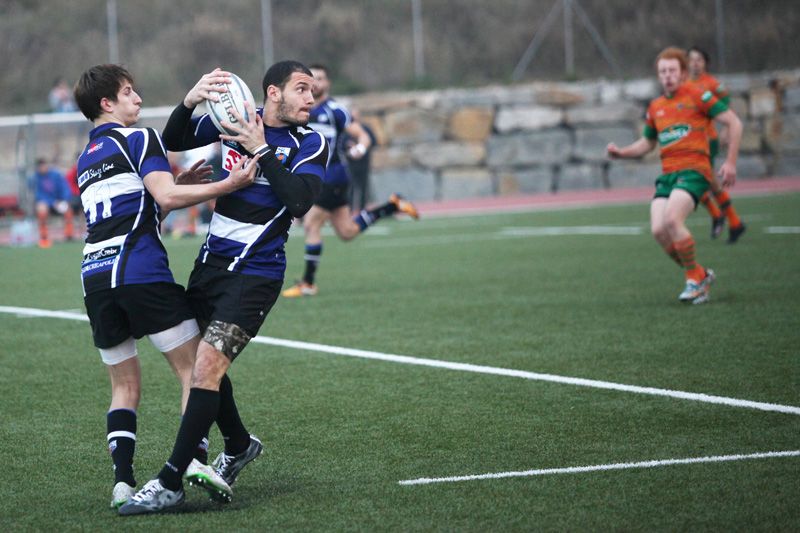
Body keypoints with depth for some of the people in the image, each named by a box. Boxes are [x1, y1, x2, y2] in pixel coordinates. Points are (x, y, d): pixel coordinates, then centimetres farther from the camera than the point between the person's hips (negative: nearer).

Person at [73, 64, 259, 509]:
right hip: (139, 269, -7)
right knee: (194, 368, -4)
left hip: (95, 275, 7)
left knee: (125, 386, 10)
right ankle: (194, 457, -21)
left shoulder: (87, 158, 26)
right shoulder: (138, 137, 2)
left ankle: (123, 479, -4)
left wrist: (182, 184, 20)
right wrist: (228, 185, -16)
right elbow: (165, 196, -13)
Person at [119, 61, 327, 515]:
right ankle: (239, 444, 39)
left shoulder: (311, 144, -6)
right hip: (211, 262, 5)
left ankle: (170, 484, -11)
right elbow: (174, 142, 10)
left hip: (256, 272, -5)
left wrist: (260, 150, -23)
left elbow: (299, 201, -22)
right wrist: (189, 102, -8)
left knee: (207, 367, -15)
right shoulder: (235, 116, 4)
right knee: (202, 366, 13)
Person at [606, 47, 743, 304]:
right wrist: (621, 153, 14)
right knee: (658, 230, -12)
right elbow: (647, 142, 32)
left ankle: (695, 278, -9)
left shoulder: (696, 96, -1)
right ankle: (700, 275, 8)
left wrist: (730, 162, -6)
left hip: (693, 170, -6)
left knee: (672, 219, -28)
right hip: (667, 174, 6)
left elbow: (734, 123, -1)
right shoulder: (655, 107, 18)